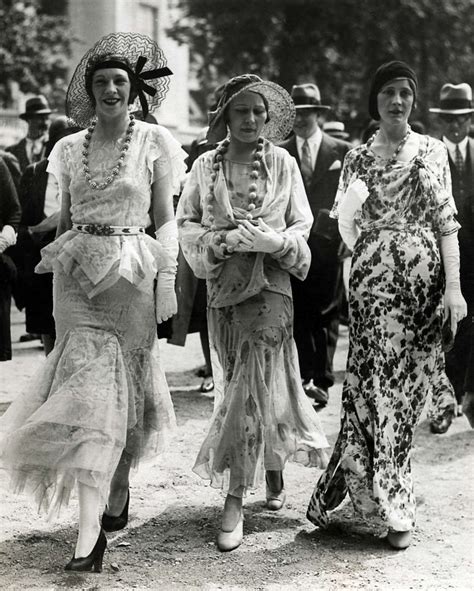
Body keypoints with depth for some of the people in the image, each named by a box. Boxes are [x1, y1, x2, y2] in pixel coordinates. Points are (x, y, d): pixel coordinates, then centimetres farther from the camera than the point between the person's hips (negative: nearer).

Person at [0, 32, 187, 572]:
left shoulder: (154, 143, 3)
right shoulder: (70, 148, 11)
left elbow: (165, 219, 2)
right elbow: (65, 220, 16)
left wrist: (167, 279, -6)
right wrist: (58, 266, 12)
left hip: (130, 274, -2)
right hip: (77, 275, 2)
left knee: (117, 390, 0)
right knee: (89, 390, -4)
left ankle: (115, 491, 14)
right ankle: (90, 532, 2)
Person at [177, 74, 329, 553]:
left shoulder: (283, 163, 2)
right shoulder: (205, 166, 5)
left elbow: (301, 226, 6)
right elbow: (185, 225, 5)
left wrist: (273, 241, -14)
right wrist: (226, 239, -13)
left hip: (270, 285, -2)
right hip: (222, 285, 3)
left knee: (254, 385, -11)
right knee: (242, 385, 10)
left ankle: (234, 500, -7)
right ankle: (274, 473, 31)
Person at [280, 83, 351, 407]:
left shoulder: (342, 151, 5)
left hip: (329, 243, -1)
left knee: (326, 314, 1)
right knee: (298, 313, 0)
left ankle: (322, 380, 4)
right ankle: (307, 376, 5)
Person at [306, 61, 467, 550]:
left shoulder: (432, 150, 8)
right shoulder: (358, 158, 8)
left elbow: (447, 221, 3)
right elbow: (345, 221, 10)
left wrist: (453, 286, -3)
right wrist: (351, 199, -9)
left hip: (424, 275, 1)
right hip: (373, 277, -1)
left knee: (405, 387, 3)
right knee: (375, 384, -7)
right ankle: (393, 507, 2)